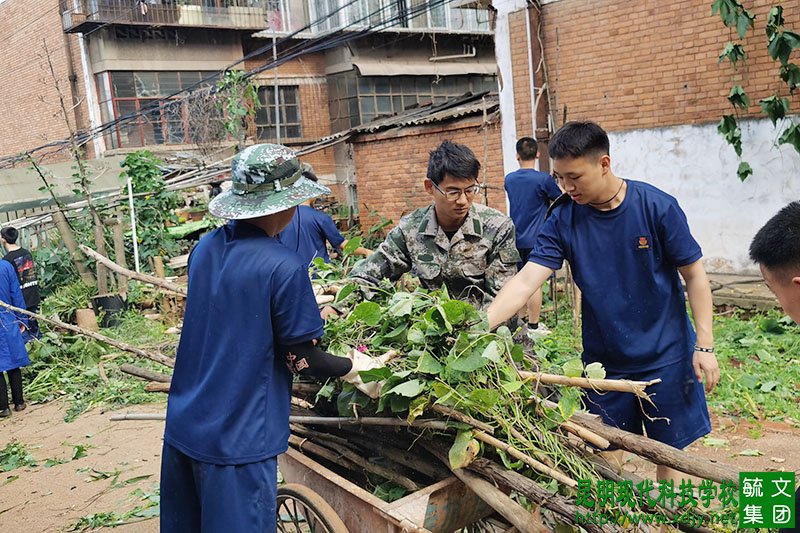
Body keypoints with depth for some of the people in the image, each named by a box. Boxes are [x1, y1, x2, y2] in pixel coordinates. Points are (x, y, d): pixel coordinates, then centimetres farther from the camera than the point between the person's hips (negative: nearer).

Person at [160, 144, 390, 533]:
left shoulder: (204, 248, 2)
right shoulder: (284, 267, -19)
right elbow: (301, 359, -12)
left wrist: (305, 304, 20)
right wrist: (354, 367, 5)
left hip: (183, 425, 7)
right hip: (236, 440, -7)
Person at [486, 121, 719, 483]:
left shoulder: (657, 207, -14)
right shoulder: (563, 222, -8)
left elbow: (693, 275, -6)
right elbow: (525, 281, -16)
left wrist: (704, 345, -10)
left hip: (665, 355, -1)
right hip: (603, 361, 2)